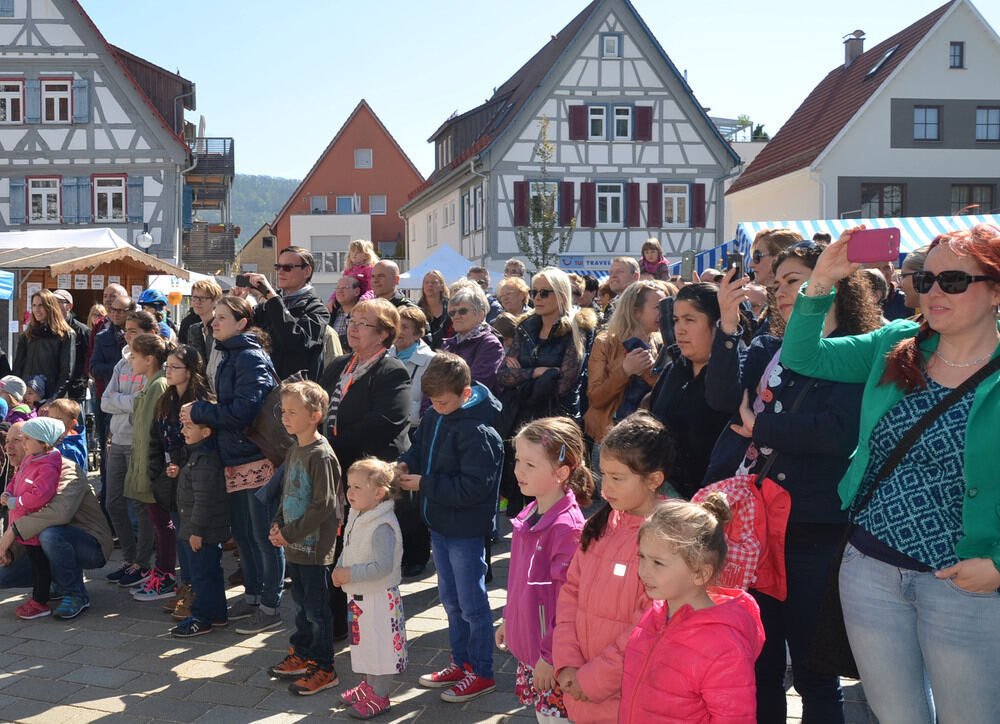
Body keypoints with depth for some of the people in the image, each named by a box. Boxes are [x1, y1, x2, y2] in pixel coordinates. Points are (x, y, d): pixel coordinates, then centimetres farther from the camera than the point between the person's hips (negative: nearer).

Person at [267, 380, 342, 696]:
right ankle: (301, 654, 34)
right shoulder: (294, 450, 9)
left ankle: (323, 669, 11)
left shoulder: (321, 455, -19)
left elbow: (323, 505, -20)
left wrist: (290, 534, -16)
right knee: (301, 605, 20)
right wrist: (278, 525, 3)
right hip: (294, 544, 8)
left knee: (317, 610, 1)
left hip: (315, 547, -8)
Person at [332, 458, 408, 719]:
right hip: (359, 596, 9)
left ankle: (379, 696, 17)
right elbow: (349, 551, 17)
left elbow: (383, 566, -30)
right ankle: (369, 684, 40)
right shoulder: (356, 517, 4)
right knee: (364, 641, 23)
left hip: (379, 597, -9)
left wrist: (351, 574, -25)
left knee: (381, 644, 4)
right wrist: (339, 569, -1)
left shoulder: (382, 526, -25)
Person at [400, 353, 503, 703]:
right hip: (439, 524, 9)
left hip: (466, 531, -9)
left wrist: (424, 484, -23)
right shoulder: (435, 416, 0)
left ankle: (482, 673, 21)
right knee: (450, 600, 21)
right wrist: (406, 464, -5)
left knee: (472, 605, 6)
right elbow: (420, 444, 17)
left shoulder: (478, 431, -26)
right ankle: (461, 664, 36)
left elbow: (473, 487, -28)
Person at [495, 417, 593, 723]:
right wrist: (508, 619, 21)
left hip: (553, 656, -8)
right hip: (526, 644, 8)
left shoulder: (567, 527, -24)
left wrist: (549, 655, -18)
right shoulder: (531, 514, 3)